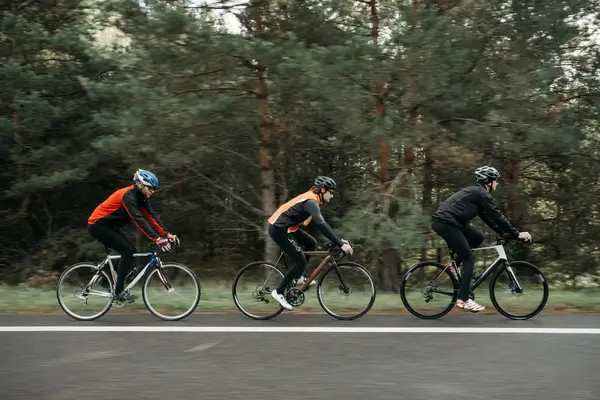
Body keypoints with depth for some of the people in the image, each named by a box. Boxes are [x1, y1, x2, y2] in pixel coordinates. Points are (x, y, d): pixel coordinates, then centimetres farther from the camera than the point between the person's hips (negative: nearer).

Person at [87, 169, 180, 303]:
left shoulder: (140, 196, 1)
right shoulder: (128, 195, -27)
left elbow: (152, 216, -2)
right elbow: (139, 220, -36)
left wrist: (167, 234, -11)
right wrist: (157, 239, -41)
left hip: (108, 226, 9)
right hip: (98, 225, -9)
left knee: (130, 250, 3)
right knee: (127, 250, -16)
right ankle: (118, 292, -12)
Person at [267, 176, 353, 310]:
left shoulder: (312, 200, 12)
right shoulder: (311, 201, -19)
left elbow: (322, 224, 18)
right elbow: (321, 225, -29)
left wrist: (340, 239, 12)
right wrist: (340, 244, -30)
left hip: (286, 228, 10)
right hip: (279, 229, -10)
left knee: (311, 243, 14)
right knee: (301, 262, -7)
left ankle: (298, 278, 19)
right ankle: (278, 292, 1)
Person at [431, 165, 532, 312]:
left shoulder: (476, 192, 22)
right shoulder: (482, 194, -8)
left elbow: (488, 218, 26)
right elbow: (497, 216, -10)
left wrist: (505, 233, 23)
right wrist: (517, 234, -5)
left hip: (444, 221, 10)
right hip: (445, 223, -10)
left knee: (478, 237, 17)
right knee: (469, 258, -5)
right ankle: (463, 300, -3)